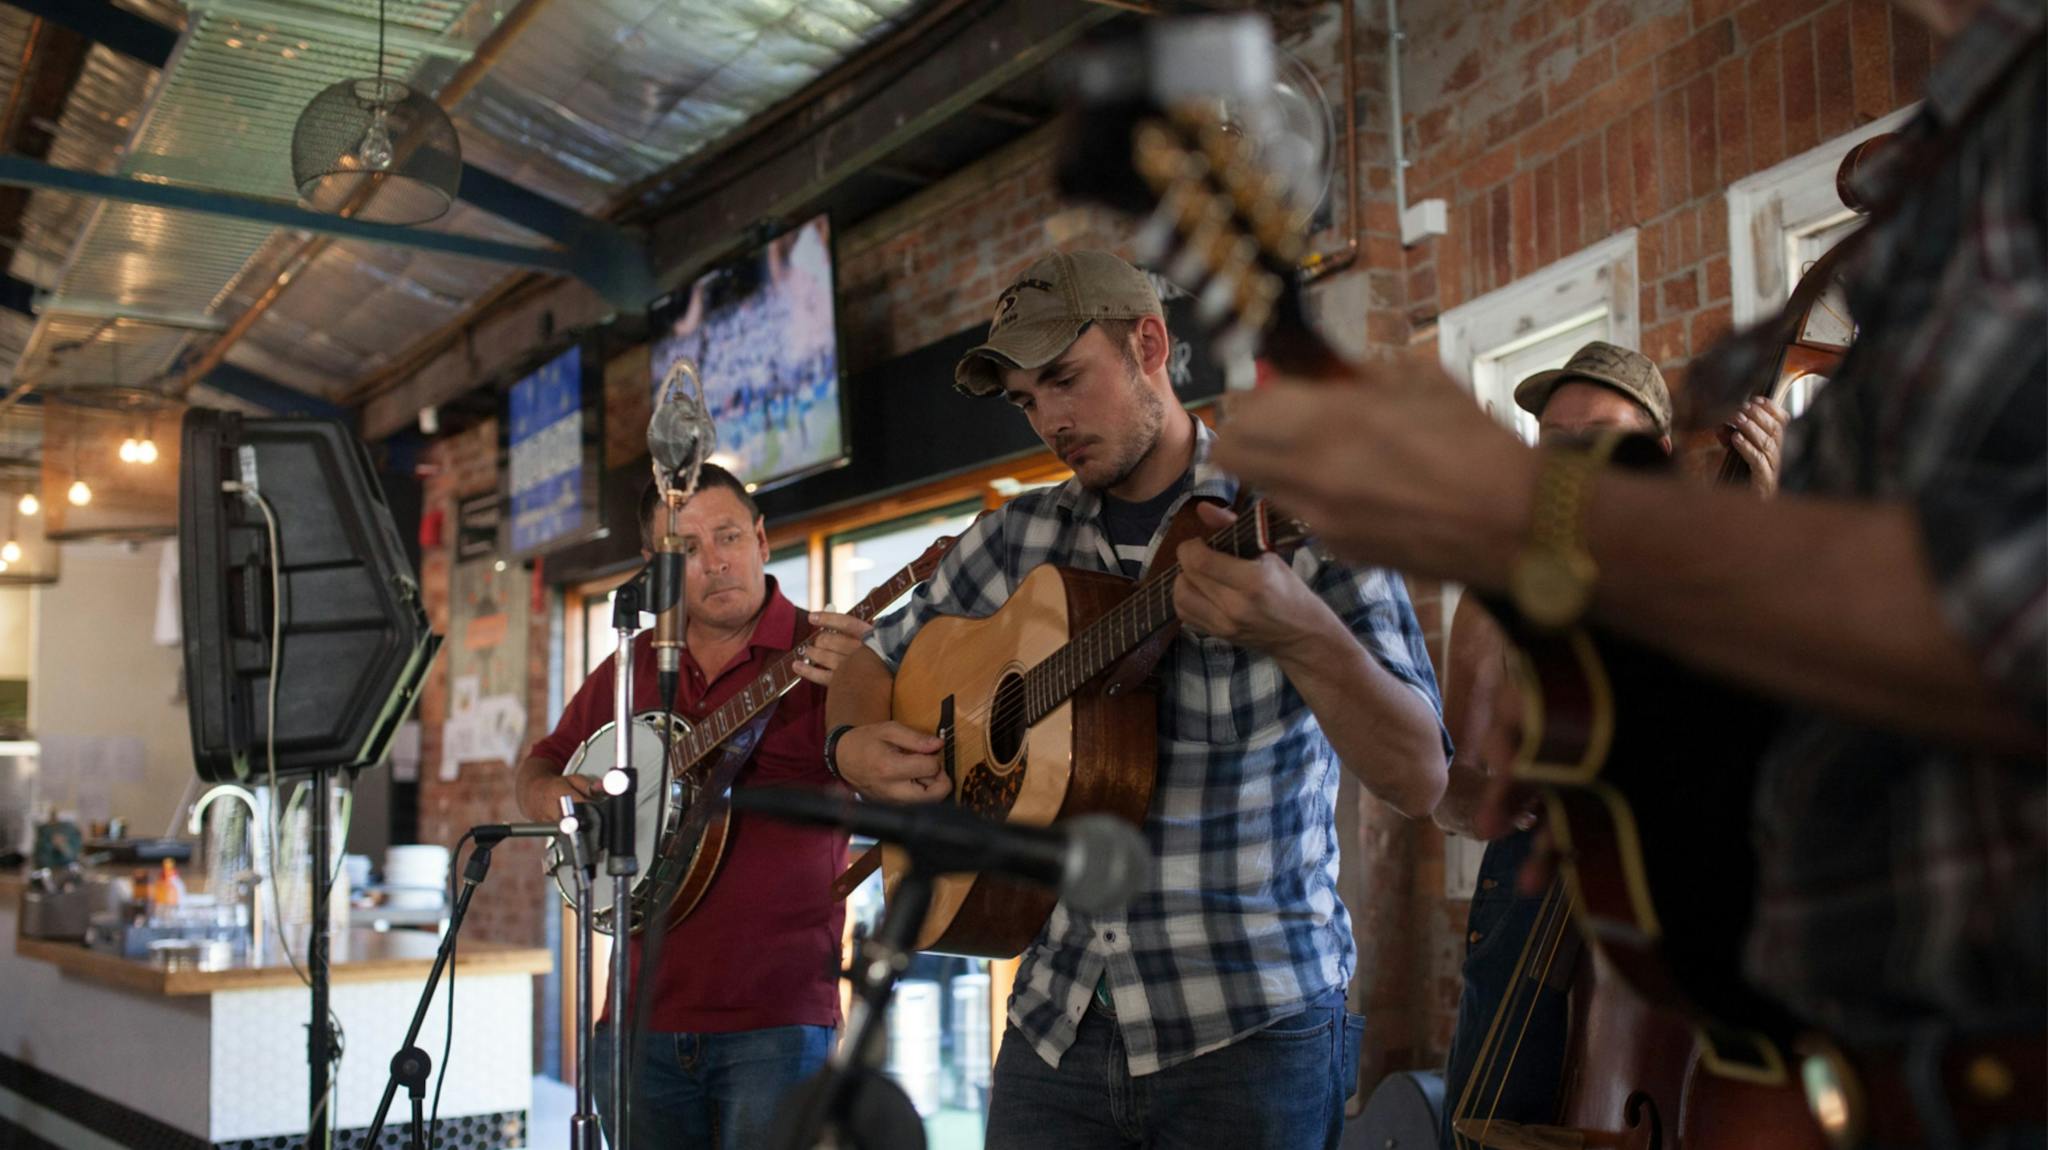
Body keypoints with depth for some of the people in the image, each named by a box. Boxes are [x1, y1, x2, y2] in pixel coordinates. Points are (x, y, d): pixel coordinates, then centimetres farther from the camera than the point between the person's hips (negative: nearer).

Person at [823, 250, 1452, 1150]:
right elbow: (875, 660, 20)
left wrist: (1302, 634, -35)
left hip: (1250, 1032, -4)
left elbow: (1418, 781, -17)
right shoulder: (1016, 541, 5)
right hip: (1056, 1023, 4)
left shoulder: (1297, 524, -9)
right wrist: (854, 746, -2)